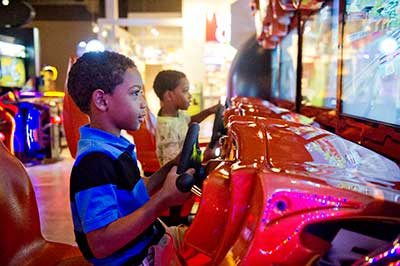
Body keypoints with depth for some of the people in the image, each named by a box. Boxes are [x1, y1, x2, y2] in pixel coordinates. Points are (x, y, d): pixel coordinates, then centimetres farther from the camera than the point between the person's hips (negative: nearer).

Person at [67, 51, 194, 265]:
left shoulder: (115, 147, 5)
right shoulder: (95, 161, -25)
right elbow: (101, 244, -30)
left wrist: (169, 170, 0)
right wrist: (164, 199, -32)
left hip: (150, 243, 9)